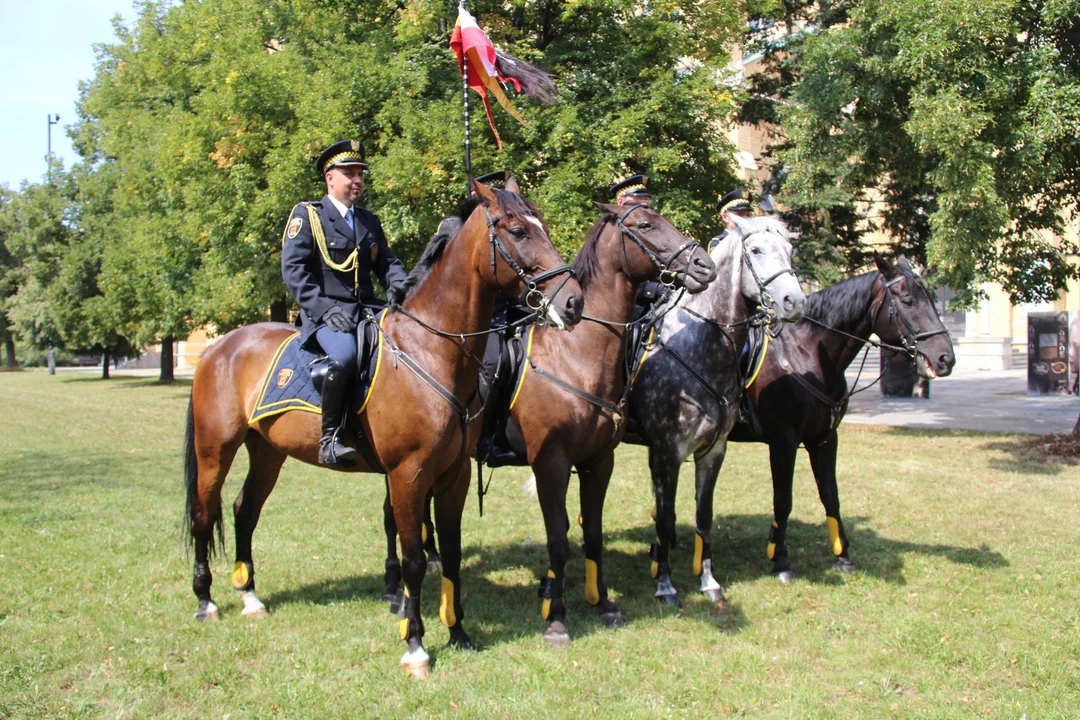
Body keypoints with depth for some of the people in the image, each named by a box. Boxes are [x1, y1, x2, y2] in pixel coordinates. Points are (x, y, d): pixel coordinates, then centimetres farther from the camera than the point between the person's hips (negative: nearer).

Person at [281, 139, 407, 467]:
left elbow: (387, 264, 16)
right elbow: (293, 269, -6)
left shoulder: (370, 221, 22)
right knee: (345, 355, -36)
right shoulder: (306, 215, 4)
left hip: (366, 313, 6)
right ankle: (330, 439, -23)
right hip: (325, 314, -6)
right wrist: (324, 308, -19)